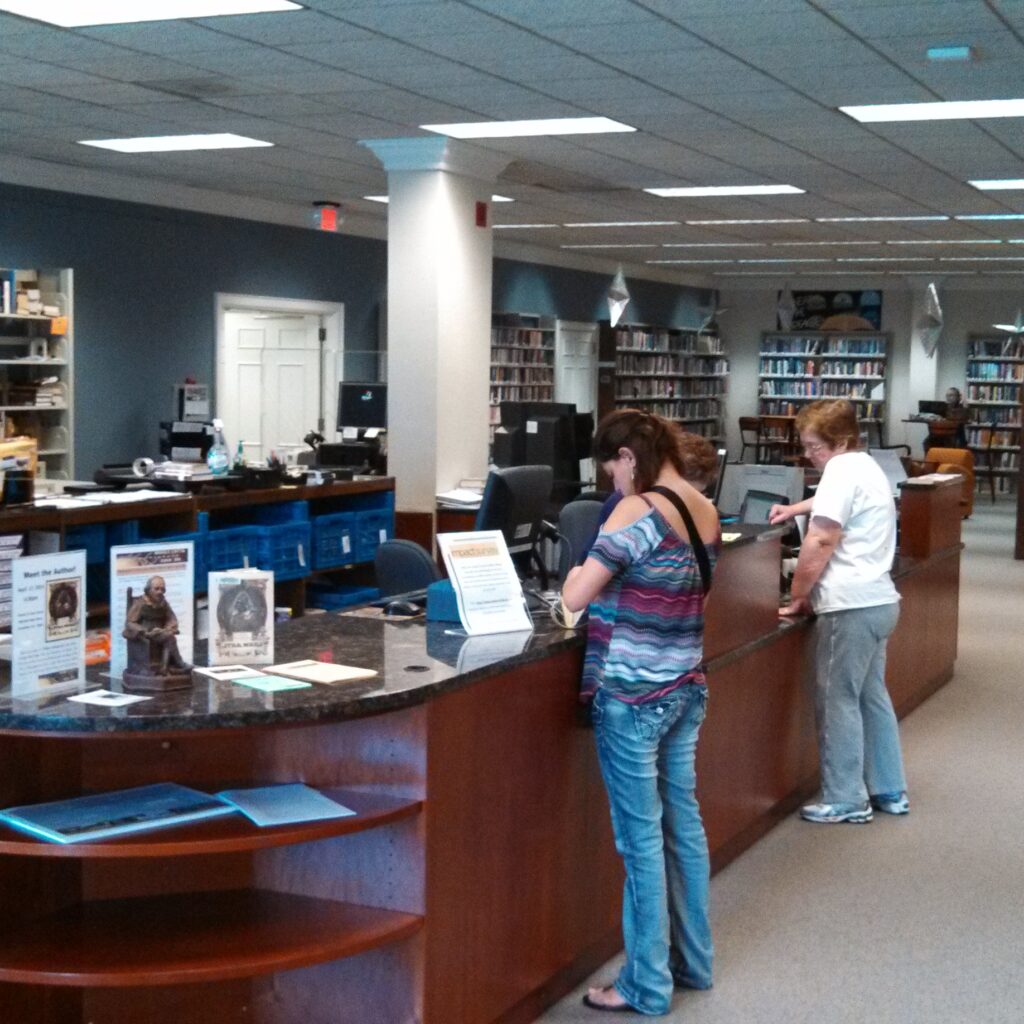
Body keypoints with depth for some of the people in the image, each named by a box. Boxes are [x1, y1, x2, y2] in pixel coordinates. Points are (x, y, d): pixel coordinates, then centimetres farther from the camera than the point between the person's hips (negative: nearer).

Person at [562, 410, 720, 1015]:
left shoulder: (639, 512, -17)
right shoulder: (705, 511, 7)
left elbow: (576, 598, -17)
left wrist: (577, 576, 3)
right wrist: (614, 583, 15)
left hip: (633, 694, -8)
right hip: (686, 687, 8)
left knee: (642, 836, 1)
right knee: (683, 822, 16)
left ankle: (648, 985, 10)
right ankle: (692, 961, 28)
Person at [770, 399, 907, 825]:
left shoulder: (841, 470, -14)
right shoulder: (865, 466, 17)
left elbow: (821, 541, -19)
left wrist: (797, 595, -10)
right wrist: (796, 509, 27)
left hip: (851, 605, -10)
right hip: (876, 600, 10)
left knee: (838, 701, -1)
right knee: (871, 696, 17)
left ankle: (846, 801, 7)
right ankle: (889, 791, 23)